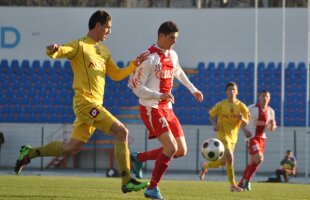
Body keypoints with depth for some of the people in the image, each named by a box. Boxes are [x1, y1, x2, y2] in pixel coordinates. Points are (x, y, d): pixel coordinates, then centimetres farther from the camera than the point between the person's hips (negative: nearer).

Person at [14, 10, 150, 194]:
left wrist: (134, 64, 11)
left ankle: (29, 153, 25)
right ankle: (127, 182, -14)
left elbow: (117, 75, 25)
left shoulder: (104, 51, 20)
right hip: (86, 101, -9)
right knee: (122, 132, -16)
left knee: (72, 148, 10)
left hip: (94, 105, 9)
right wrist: (53, 50, -43)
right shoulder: (80, 46, -5)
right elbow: (61, 51, -19)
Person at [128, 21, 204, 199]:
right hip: (151, 109, -8)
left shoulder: (173, 55, 10)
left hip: (167, 109, 8)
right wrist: (160, 96, -27)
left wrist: (193, 89, 34)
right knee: (171, 147, -20)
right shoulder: (150, 57, -15)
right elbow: (136, 86, -18)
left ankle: (139, 158, 20)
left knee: (181, 151, 5)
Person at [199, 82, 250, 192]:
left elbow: (246, 123, -1)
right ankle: (233, 185, -13)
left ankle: (205, 166, 43)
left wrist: (242, 119, -24)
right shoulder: (221, 105, -6)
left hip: (233, 136, 5)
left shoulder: (241, 106, -2)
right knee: (230, 158, -20)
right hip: (223, 134, -5)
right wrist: (214, 124, -10)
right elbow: (211, 115, 8)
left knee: (223, 162, 14)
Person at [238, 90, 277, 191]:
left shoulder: (270, 111, 5)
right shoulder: (251, 108, -9)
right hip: (252, 137, -6)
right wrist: (245, 130, -17)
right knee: (259, 159, -20)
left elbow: (272, 129, 11)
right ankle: (247, 180, -6)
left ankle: (241, 183, 19)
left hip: (262, 138, 6)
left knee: (253, 162, 8)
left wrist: (272, 125, -12)